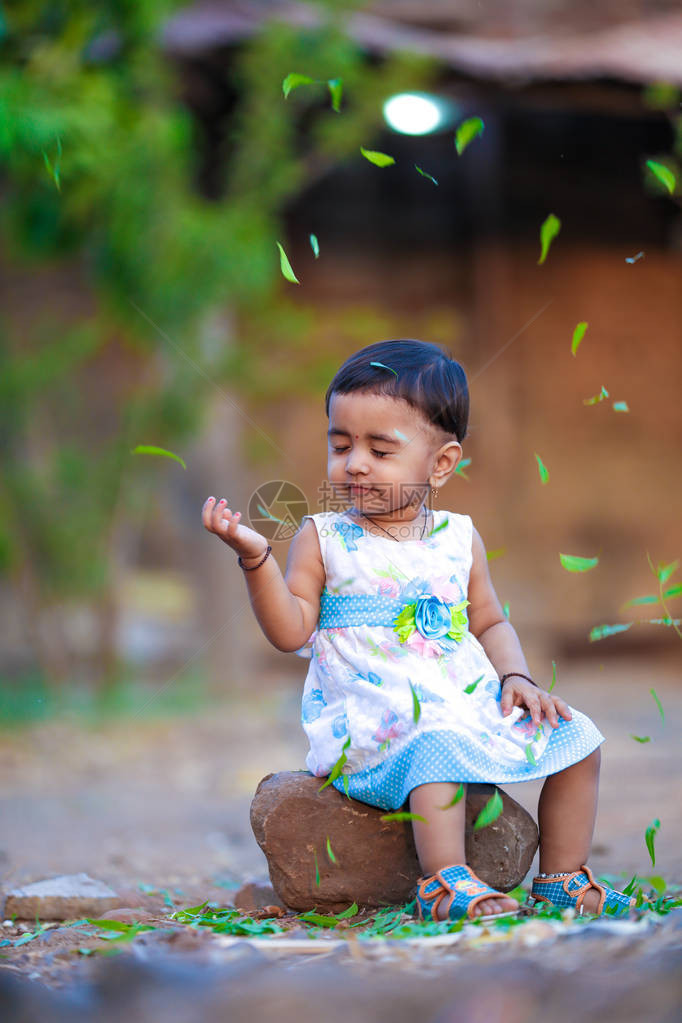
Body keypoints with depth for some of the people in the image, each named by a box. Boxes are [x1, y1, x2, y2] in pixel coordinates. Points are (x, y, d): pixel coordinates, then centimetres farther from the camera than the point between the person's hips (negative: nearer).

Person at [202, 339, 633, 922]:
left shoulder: (460, 539, 12)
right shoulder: (323, 539, 1)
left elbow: (490, 622, 20)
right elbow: (292, 631, -7)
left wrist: (516, 677, 2)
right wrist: (256, 558, -19)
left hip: (470, 705, 6)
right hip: (375, 716, -5)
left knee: (575, 736, 2)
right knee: (439, 747, -37)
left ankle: (562, 879, 12)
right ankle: (446, 883, -30)